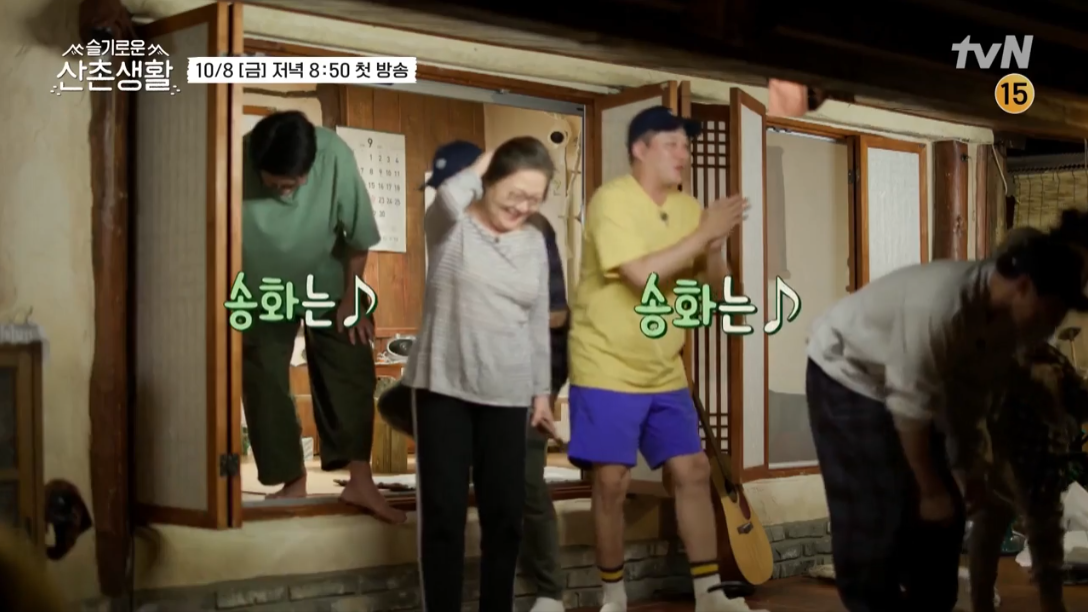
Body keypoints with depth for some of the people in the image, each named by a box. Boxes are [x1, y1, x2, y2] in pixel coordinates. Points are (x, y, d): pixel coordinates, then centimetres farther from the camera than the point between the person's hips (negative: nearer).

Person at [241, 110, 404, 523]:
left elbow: (358, 234, -17)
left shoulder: (335, 156, -32)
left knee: (351, 372, -4)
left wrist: (350, 299, -10)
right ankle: (293, 481, 11)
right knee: (264, 383, 0)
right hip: (262, 293, 0)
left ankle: (360, 479, 1)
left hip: (329, 284, 0)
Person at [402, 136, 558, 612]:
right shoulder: (451, 227, -4)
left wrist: (542, 392, 14)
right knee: (443, 513, -2)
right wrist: (482, 163, -10)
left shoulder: (534, 243, 10)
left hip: (507, 397, 4)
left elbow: (538, 322, 15)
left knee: (505, 512, 7)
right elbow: (450, 197, -29)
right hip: (443, 389, -4)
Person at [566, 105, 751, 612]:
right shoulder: (611, 200, -15)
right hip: (607, 368, -7)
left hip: (663, 372, 7)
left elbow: (715, 283, 9)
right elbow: (642, 275, -27)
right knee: (612, 481, -3)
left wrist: (712, 246, -12)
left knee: (693, 470, 5)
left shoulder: (687, 208, 7)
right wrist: (704, 233, -22)